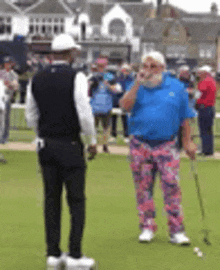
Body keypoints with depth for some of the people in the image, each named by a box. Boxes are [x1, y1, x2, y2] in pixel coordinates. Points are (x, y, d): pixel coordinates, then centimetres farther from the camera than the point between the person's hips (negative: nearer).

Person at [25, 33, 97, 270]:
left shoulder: (37, 79, 5)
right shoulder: (76, 78, -11)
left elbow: (31, 115, 10)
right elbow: (84, 113, -14)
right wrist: (92, 141, -2)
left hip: (45, 144, 5)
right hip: (70, 146, -5)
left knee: (51, 199, 10)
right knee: (76, 200, 1)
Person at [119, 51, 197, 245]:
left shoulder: (176, 87, 7)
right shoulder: (138, 87, 7)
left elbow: (184, 118, 11)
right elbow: (125, 106, -12)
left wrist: (188, 142, 6)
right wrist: (138, 83, -13)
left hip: (166, 146, -1)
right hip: (140, 145, 1)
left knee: (172, 186, -7)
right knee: (143, 187, 5)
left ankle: (177, 231, -2)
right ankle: (147, 227, 16)